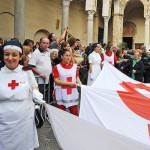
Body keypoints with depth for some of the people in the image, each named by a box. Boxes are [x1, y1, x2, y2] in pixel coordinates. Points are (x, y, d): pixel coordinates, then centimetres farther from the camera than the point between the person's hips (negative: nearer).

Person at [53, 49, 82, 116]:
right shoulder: (57, 67, -5)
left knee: (74, 112, 7)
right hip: (61, 93, -3)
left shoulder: (74, 66, 7)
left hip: (72, 92, 3)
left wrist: (80, 83, -7)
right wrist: (69, 83, -17)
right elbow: (56, 81, -11)